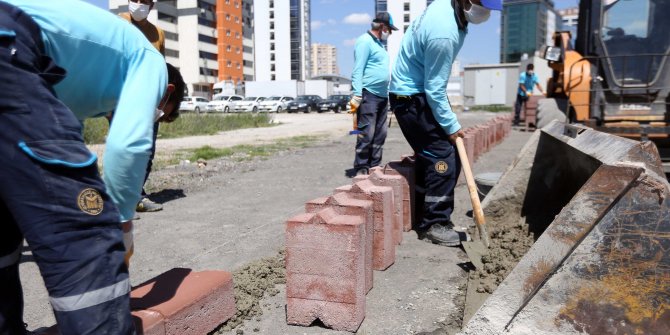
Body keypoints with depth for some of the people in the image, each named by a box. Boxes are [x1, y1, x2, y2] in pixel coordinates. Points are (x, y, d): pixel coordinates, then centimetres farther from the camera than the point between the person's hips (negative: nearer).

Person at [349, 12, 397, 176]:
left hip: (382, 95, 9)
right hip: (368, 95, -9)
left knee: (380, 134, 11)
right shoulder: (365, 41, -7)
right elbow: (357, 71, -14)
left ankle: (374, 165, 19)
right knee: (366, 134, -9)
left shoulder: (379, 43, 21)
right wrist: (357, 95, -21)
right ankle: (361, 168, -1)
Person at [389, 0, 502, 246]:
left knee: (430, 156, 13)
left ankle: (426, 217, 24)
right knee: (443, 157, -9)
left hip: (415, 90, 10)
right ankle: (434, 224, -1)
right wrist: (451, 126, -14)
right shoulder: (444, 34, -29)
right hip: (412, 97, -10)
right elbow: (435, 89, -23)